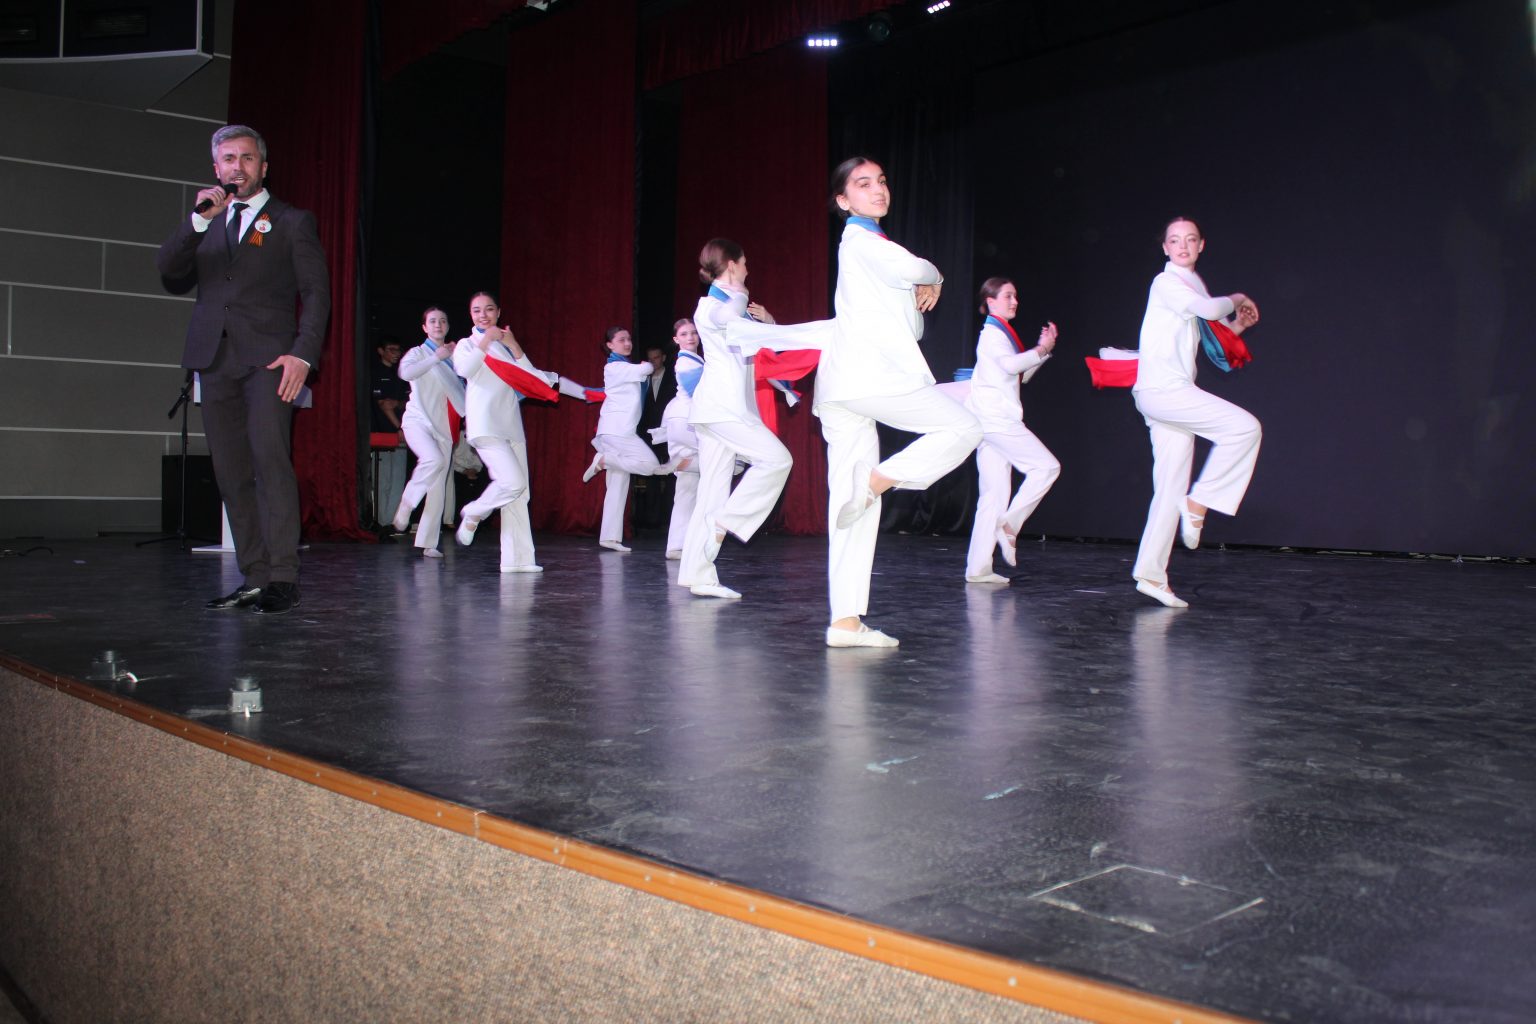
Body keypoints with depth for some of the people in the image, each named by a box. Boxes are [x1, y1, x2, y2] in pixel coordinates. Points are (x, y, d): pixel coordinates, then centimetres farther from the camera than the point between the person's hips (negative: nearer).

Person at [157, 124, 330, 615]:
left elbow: (316, 292, 3)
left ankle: (283, 577, -20)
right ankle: (254, 578, 4)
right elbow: (171, 277, 9)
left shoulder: (292, 221, 10)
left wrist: (303, 354, -11)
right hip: (214, 359, 5)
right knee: (232, 474, 1)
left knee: (270, 458, -19)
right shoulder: (203, 225, 22)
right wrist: (198, 221, -4)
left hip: (267, 356, -5)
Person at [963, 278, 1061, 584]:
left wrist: (1042, 348, 16)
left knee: (994, 495, 5)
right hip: (995, 417, -10)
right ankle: (1009, 523, -8)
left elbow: (1022, 375, 26)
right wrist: (1042, 350, -11)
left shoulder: (1001, 334, 25)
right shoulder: (992, 333, -5)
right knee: (1047, 466, -12)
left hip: (993, 420, 10)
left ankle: (978, 568, 3)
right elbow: (1010, 363, -23)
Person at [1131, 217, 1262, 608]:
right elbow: (1208, 308, -20)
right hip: (1160, 388, -8)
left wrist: (1236, 325, 15)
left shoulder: (1193, 285, 23)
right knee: (1245, 427, -19)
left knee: (1172, 489, 3)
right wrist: (1237, 299, 0)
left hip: (1175, 393, 8)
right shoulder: (1166, 283, -3)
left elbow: (1212, 332, 32)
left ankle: (1151, 573, 3)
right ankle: (1199, 501, -9)